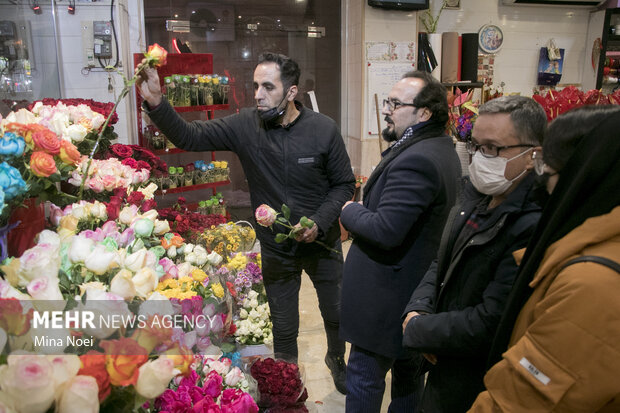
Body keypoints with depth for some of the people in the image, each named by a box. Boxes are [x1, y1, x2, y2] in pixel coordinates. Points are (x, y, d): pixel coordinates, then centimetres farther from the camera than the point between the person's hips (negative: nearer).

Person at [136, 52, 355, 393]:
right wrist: (155, 102, -29)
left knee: (336, 314, 22)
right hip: (276, 249, 1)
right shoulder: (245, 125, -12)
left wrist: (319, 222, -19)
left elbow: (344, 184, -6)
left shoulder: (323, 129, -15)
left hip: (322, 243, 0)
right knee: (284, 329, 17)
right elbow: (189, 137, -13)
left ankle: (336, 358, 55)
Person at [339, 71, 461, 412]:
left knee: (364, 376, 7)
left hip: (386, 299, -10)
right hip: (418, 287, 10)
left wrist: (349, 211, -11)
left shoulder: (415, 160, -26)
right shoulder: (443, 149, 7)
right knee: (408, 371, 25)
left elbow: (385, 230, -28)